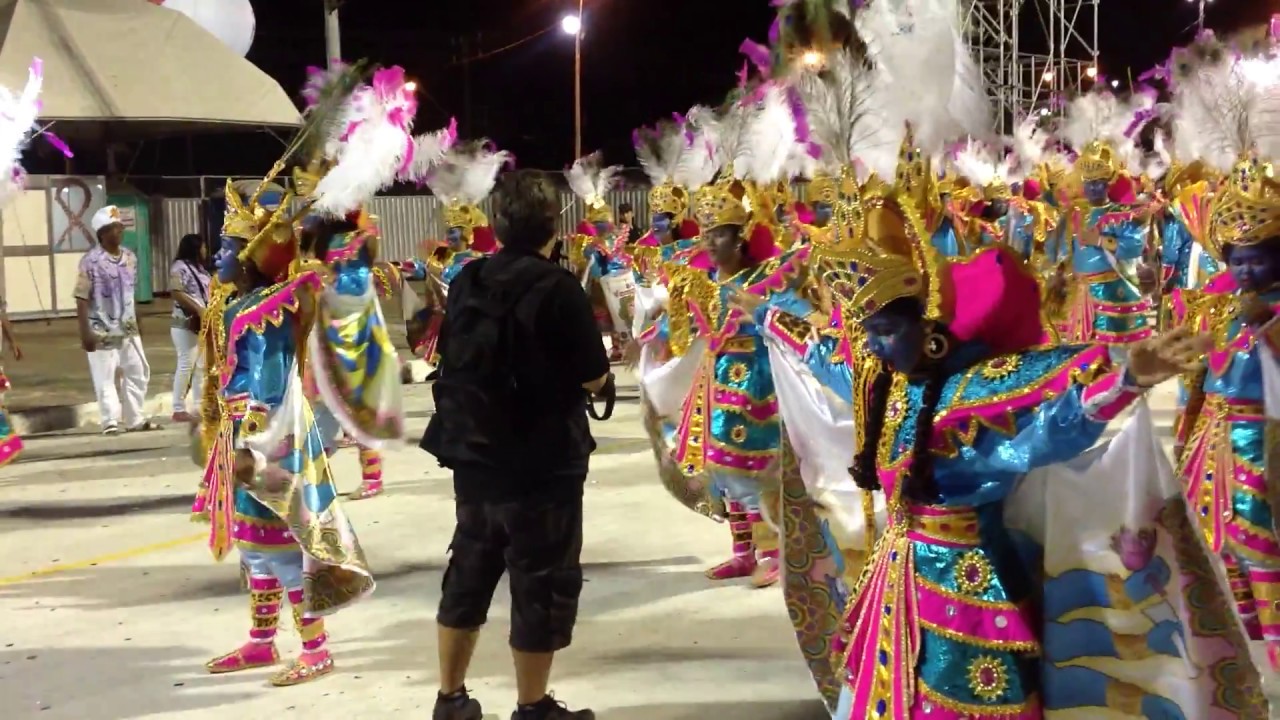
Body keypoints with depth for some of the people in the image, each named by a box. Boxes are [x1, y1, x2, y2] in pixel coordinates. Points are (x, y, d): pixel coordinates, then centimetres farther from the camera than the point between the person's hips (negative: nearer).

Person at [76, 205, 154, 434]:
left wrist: (136, 323, 18)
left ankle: (135, 419, 21)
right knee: (105, 378, -4)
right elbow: (82, 298, -14)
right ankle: (110, 422, 0)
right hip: (102, 330, -7)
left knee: (138, 372, 12)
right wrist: (85, 332, -19)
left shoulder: (130, 257, 6)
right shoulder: (91, 261, -14)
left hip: (127, 328, 7)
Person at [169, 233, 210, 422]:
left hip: (203, 324, 9)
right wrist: (198, 309, -22)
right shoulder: (180, 266, -8)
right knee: (186, 365, -9)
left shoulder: (198, 267, 19)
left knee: (201, 365, 10)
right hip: (186, 324, -9)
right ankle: (179, 410, -6)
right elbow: (177, 292, -19)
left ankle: (199, 406, 16)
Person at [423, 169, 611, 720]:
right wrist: (602, 375, 8)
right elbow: (595, 378, -13)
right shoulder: (557, 287, -15)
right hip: (543, 463, -6)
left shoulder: (467, 281, 2)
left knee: (468, 575, 17)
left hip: (472, 455, 6)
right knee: (542, 585, 6)